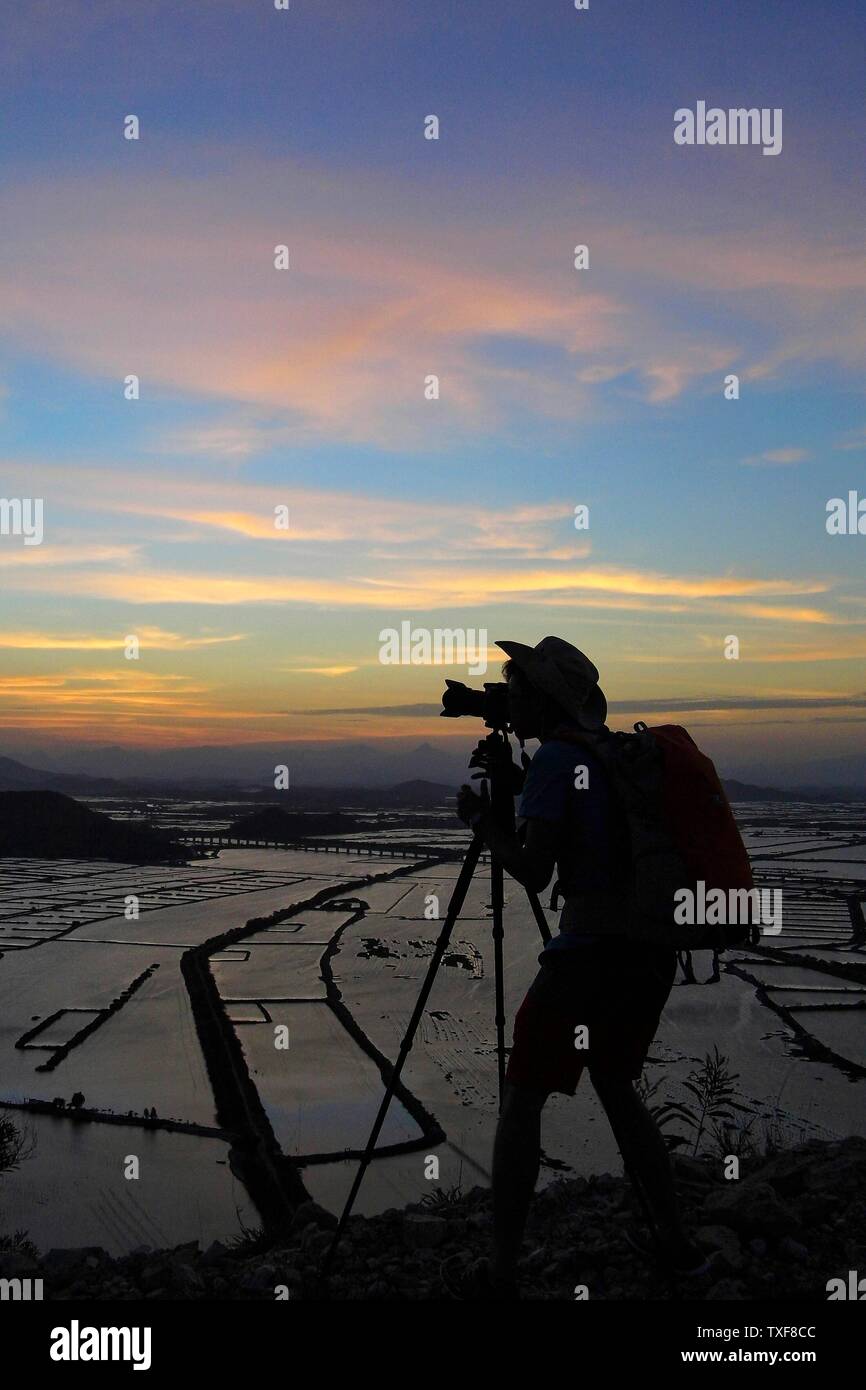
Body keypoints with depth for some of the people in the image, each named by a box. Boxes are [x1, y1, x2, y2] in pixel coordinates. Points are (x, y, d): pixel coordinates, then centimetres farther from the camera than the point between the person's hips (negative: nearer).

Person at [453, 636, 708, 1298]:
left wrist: (482, 820, 1)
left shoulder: (554, 760, -10)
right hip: (654, 951, 8)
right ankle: (676, 1243, 28)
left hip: (590, 955, -7)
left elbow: (533, 872, -14)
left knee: (522, 1100, 5)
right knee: (616, 1084, 25)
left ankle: (502, 1274, 7)